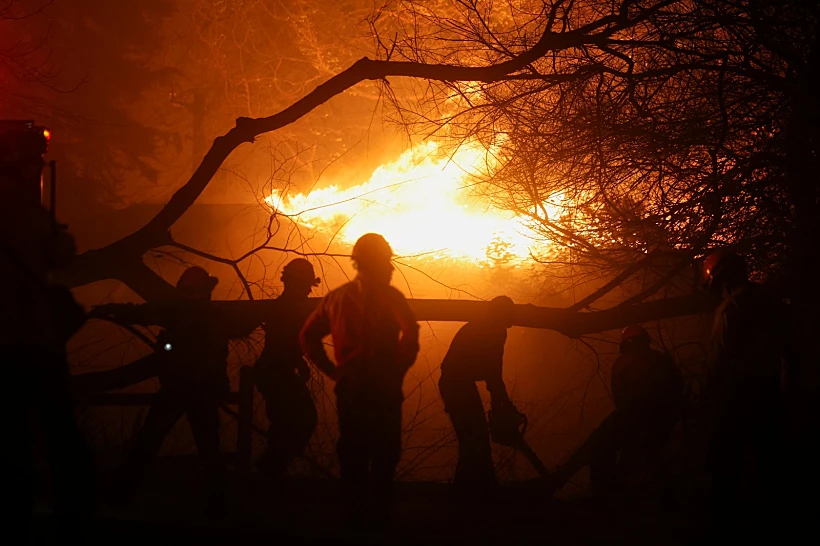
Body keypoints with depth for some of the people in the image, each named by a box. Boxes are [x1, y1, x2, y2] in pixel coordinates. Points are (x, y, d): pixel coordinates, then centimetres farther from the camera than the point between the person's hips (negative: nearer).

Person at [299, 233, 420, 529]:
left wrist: (333, 370, 9)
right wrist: (398, 370, -11)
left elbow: (308, 336, 10)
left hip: (349, 389, 5)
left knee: (352, 457, 12)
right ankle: (379, 519, 2)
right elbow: (410, 332, -21)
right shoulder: (389, 296, -6)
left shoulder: (336, 297, 11)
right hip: (382, 390, -5)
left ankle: (354, 518, 15)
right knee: (384, 458, 2)